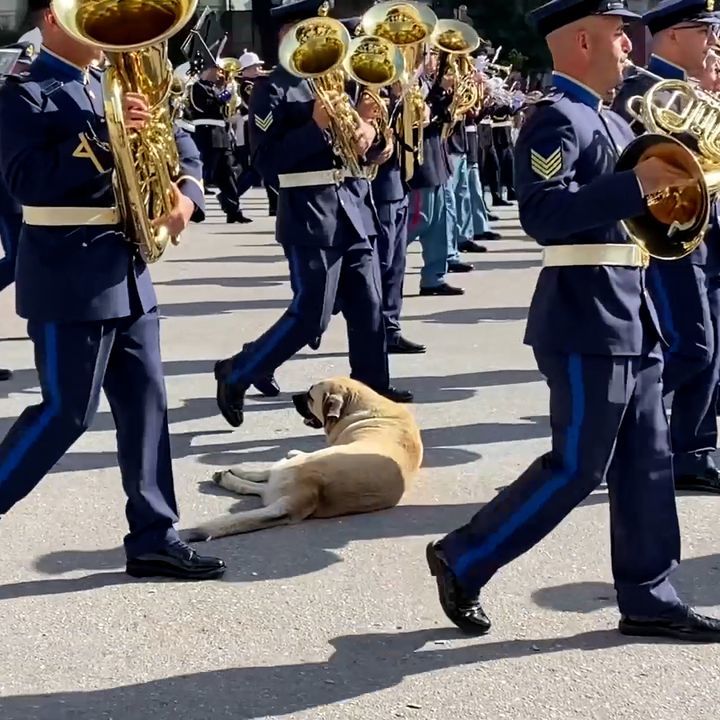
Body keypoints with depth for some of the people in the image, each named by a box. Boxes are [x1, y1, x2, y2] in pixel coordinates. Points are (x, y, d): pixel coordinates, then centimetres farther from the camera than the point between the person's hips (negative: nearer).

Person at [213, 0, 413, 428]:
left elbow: (366, 146, 19)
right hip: (310, 217, -7)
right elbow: (267, 162, -15)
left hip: (355, 208, 7)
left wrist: (367, 132, -4)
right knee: (311, 317, -4)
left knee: (369, 308, 9)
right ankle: (236, 376, 10)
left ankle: (374, 389, 21)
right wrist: (316, 126, -21)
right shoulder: (273, 91, -7)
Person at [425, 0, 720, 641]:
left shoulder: (609, 120, 18)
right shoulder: (556, 119, -13)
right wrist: (637, 184, -28)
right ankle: (463, 559, 10)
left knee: (646, 463, 10)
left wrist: (667, 183, 5)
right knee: (577, 468, -4)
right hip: (588, 322, -9)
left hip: (631, 318, 10)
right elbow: (543, 214, -26)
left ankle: (648, 599, 18)